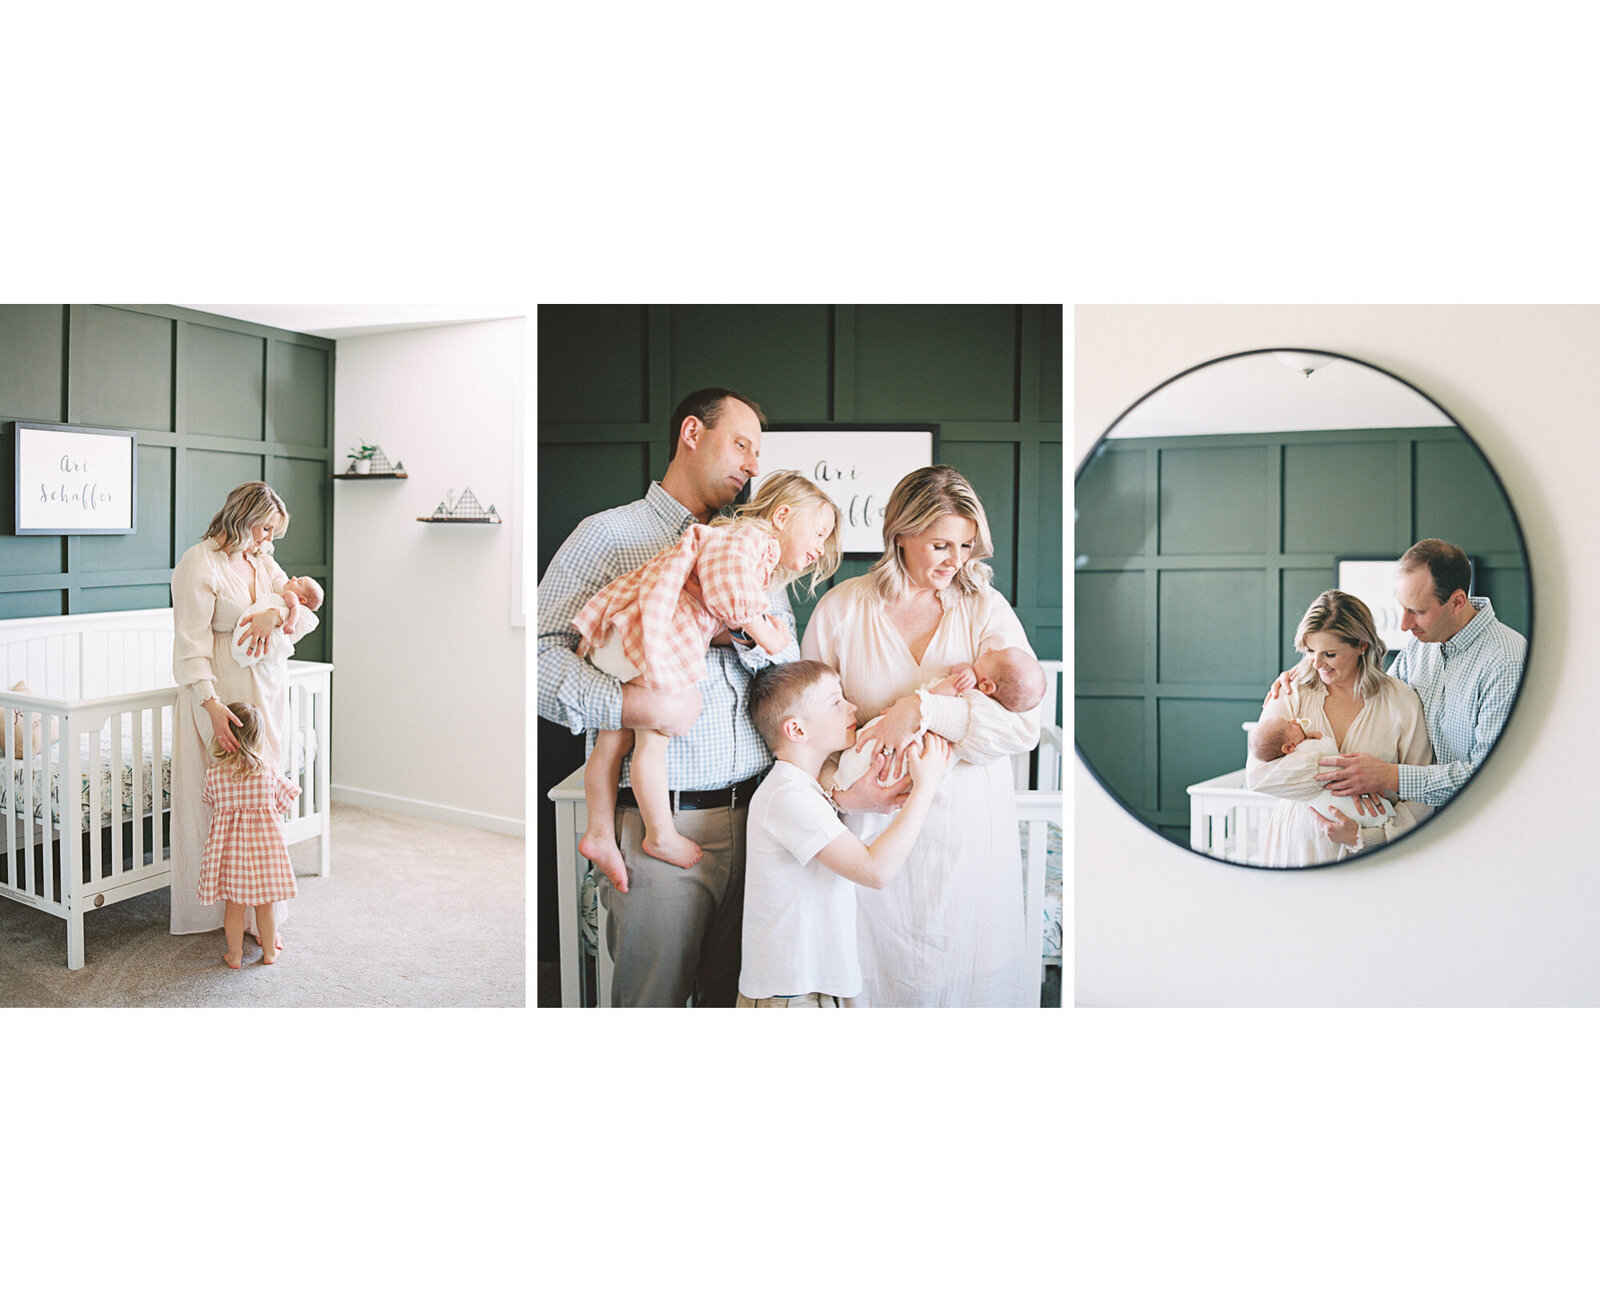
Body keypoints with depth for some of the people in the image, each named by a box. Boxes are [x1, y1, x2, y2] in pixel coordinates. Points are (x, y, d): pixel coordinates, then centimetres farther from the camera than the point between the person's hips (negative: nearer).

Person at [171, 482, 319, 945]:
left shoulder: (262, 561, 12)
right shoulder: (199, 563, -10)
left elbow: (307, 612, 3)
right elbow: (191, 642, -16)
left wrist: (276, 615, -21)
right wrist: (211, 704, -26)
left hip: (267, 693, 7)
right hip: (223, 697, -7)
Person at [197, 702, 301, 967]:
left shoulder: (214, 773, -9)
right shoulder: (268, 770, -9)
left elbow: (211, 802, 7)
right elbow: (285, 799, 4)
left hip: (229, 844, 0)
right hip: (264, 842, 0)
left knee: (233, 905, 13)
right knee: (264, 904, 15)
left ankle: (235, 955, 24)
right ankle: (269, 951, 27)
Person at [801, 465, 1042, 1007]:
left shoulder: (985, 610, 0)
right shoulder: (840, 609, 0)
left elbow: (1023, 723, -11)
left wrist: (921, 709, -20)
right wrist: (838, 790, -11)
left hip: (966, 832, 1)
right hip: (874, 827, 0)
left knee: (966, 972, 10)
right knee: (874, 972, 7)